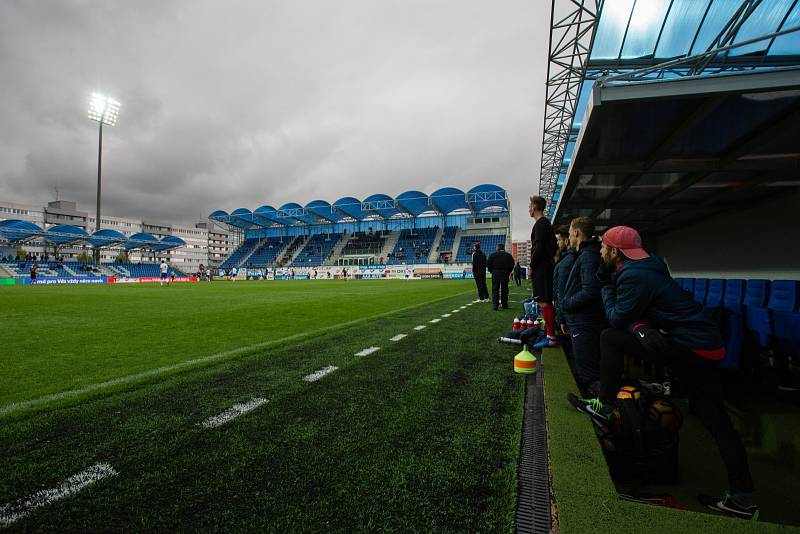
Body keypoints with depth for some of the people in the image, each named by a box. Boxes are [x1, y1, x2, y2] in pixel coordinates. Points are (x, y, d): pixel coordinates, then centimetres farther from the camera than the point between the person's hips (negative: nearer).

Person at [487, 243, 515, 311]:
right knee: (504, 290, 8)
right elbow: (512, 265, 2)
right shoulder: (508, 255, 4)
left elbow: (488, 265, -3)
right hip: (505, 274, 2)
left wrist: (492, 271, 9)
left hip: (495, 274, -1)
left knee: (495, 290, 2)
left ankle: (495, 305, -5)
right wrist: (508, 272, 12)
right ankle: (505, 305, 11)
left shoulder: (493, 255, 0)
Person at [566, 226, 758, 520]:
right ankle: (742, 497, 22)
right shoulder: (643, 268, 12)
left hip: (689, 346, -10)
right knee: (716, 420, 13)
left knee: (610, 338, -8)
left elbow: (617, 318, -9)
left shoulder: (633, 276, -19)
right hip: (706, 344, 10)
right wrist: (640, 326, -10)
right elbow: (631, 312, 11)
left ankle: (604, 406, -1)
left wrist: (607, 287, 1)